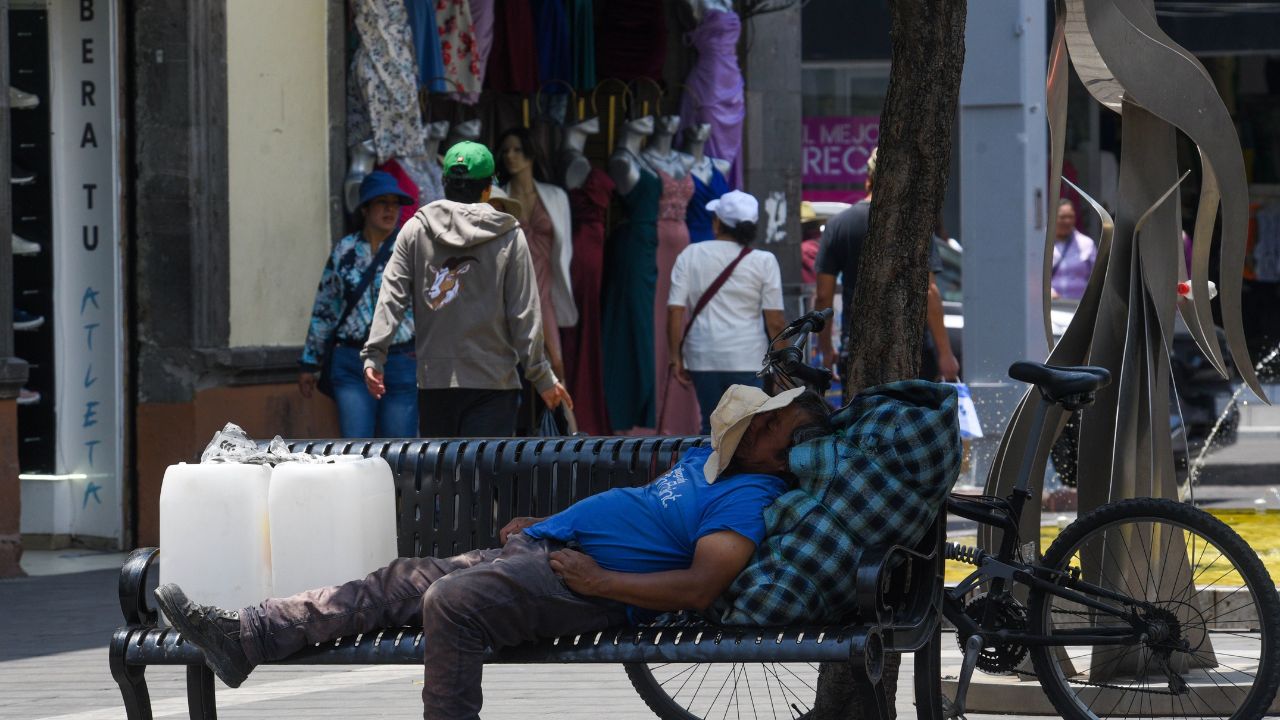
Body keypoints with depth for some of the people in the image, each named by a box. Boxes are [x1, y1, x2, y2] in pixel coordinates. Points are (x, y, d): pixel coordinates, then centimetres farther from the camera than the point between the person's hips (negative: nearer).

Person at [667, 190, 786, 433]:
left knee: (711, 425, 12)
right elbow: (775, 321, -3)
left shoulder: (690, 256, 3)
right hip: (748, 359, -2)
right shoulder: (764, 261, -1)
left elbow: (675, 311, -1)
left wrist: (676, 358, 6)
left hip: (702, 358, 2)